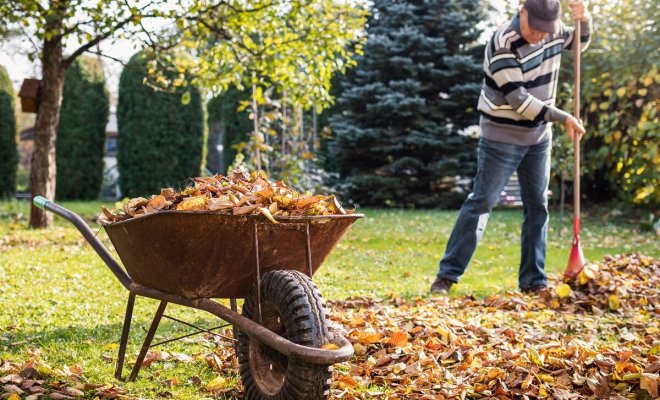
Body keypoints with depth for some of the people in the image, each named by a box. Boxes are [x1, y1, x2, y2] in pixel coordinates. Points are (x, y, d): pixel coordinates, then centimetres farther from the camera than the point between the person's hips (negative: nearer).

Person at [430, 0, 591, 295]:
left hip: (539, 137, 7)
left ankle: (533, 282, 13)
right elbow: (518, 100, -24)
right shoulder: (503, 44, -22)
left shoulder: (552, 30, -1)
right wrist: (563, 118, -22)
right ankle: (447, 275, -2)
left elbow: (579, 42, 21)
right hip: (502, 137, -6)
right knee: (481, 202, -7)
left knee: (537, 206, 6)